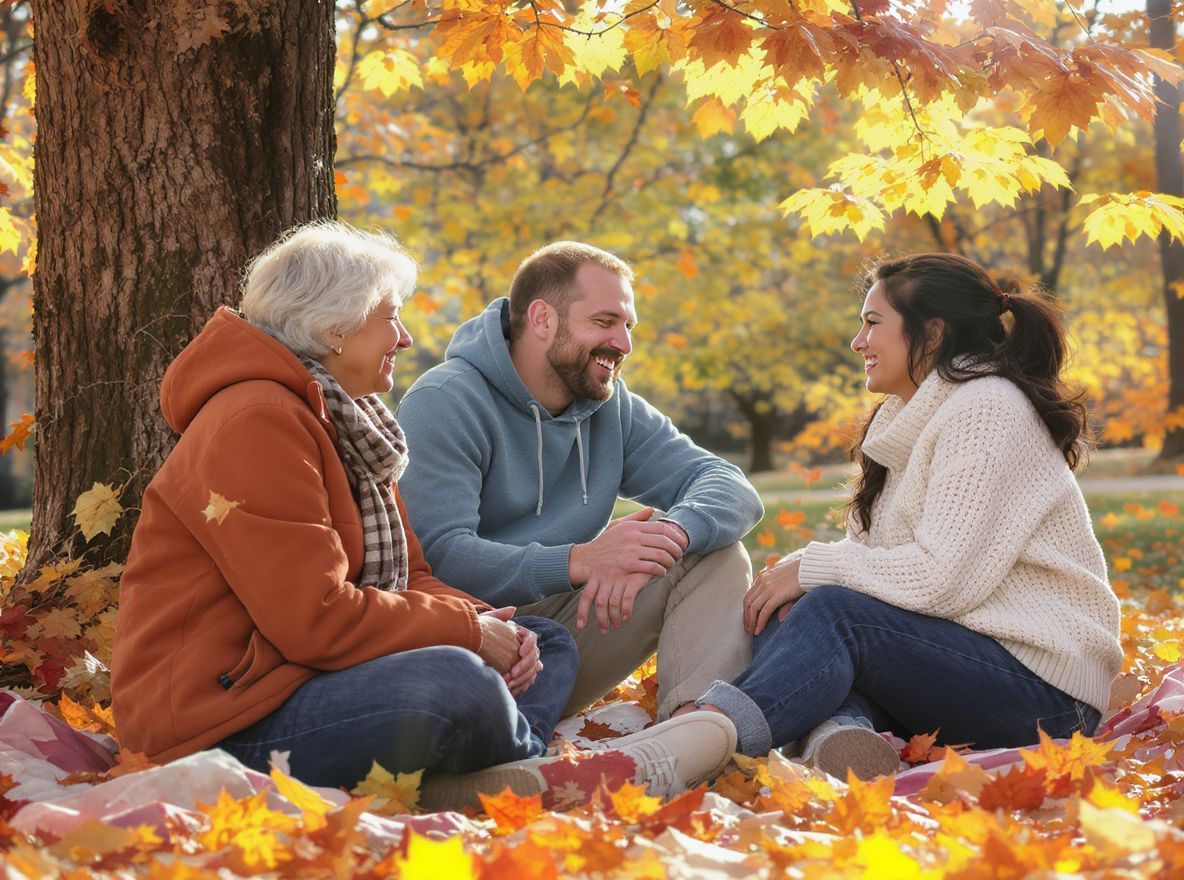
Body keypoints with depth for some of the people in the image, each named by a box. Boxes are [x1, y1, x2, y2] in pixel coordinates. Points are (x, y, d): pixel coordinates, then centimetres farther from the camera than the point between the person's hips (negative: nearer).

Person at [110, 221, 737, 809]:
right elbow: (315, 618, -24)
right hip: (225, 723, -11)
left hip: (306, 676, 11)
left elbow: (407, 578, 15)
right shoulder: (253, 424, -16)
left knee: (546, 645, 9)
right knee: (452, 684, -34)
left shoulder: (350, 421, 19)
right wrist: (467, 630, -14)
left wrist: (482, 625, -5)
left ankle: (469, 786, -21)